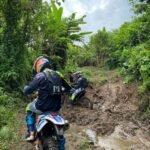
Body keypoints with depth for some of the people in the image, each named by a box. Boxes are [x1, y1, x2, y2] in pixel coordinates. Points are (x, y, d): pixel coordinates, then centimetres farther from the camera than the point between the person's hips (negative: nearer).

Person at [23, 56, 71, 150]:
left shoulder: (40, 76, -12)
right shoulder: (58, 75, 5)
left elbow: (27, 91, -12)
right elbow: (68, 88, 16)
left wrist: (25, 87, 12)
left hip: (42, 107, -4)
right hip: (56, 108, 5)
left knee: (29, 110, 29)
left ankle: (31, 134, 23)